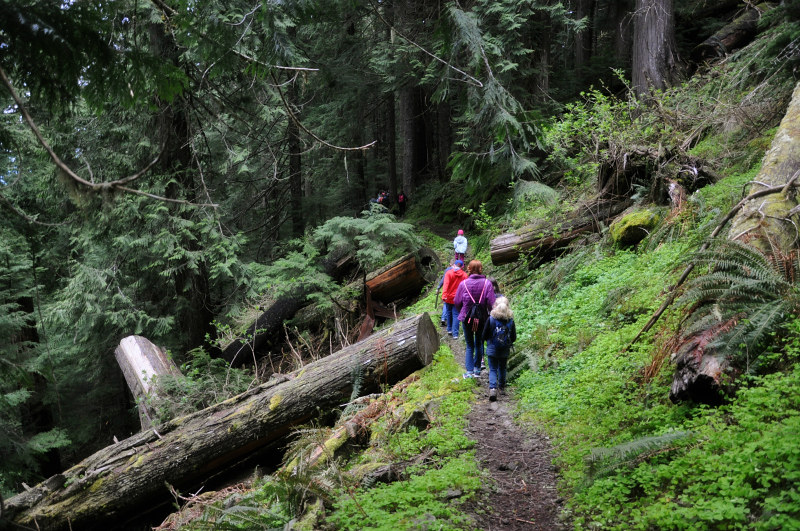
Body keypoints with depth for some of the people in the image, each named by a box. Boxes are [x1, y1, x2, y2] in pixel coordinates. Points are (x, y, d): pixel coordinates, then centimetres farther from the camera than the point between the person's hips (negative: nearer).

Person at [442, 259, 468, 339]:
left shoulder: (449, 273, -6)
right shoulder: (464, 275, -1)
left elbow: (446, 284, -16)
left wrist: (444, 295, -23)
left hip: (449, 297, 0)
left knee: (449, 313, 18)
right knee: (456, 315, 0)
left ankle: (449, 330, 26)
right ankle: (455, 334, -6)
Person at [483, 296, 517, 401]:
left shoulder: (491, 319, -12)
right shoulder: (511, 320, -7)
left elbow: (484, 335, -6)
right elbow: (514, 338, -1)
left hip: (492, 350, -2)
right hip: (505, 351, 2)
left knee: (492, 369, 3)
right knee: (502, 368, 20)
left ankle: (493, 388, -17)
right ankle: (502, 387, 34)